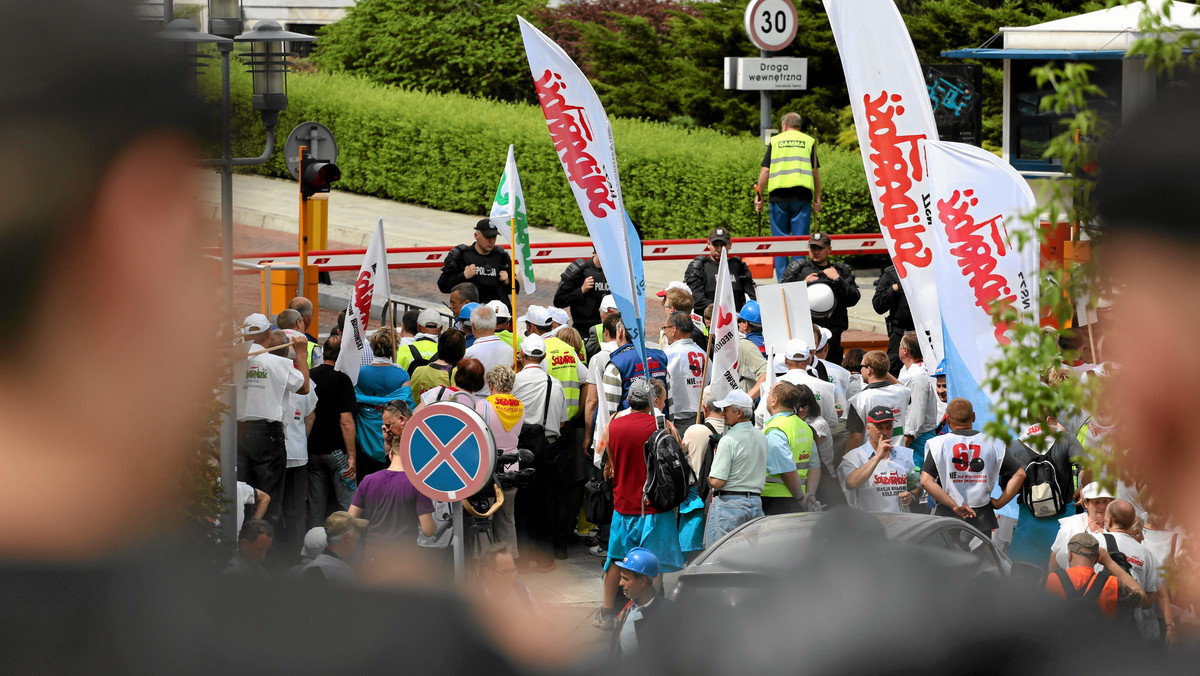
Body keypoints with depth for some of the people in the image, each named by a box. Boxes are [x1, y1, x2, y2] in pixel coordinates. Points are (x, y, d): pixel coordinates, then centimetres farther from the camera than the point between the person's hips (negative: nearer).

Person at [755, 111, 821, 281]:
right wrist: (818, 197, 10)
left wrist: (759, 196, 9)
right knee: (800, 237, 2)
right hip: (802, 194, 0)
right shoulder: (809, 141, 9)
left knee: (779, 237, 6)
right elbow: (815, 171, 6)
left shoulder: (775, 141, 8)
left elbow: (765, 170, 4)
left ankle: (782, 279, 2)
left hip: (778, 194, 0)